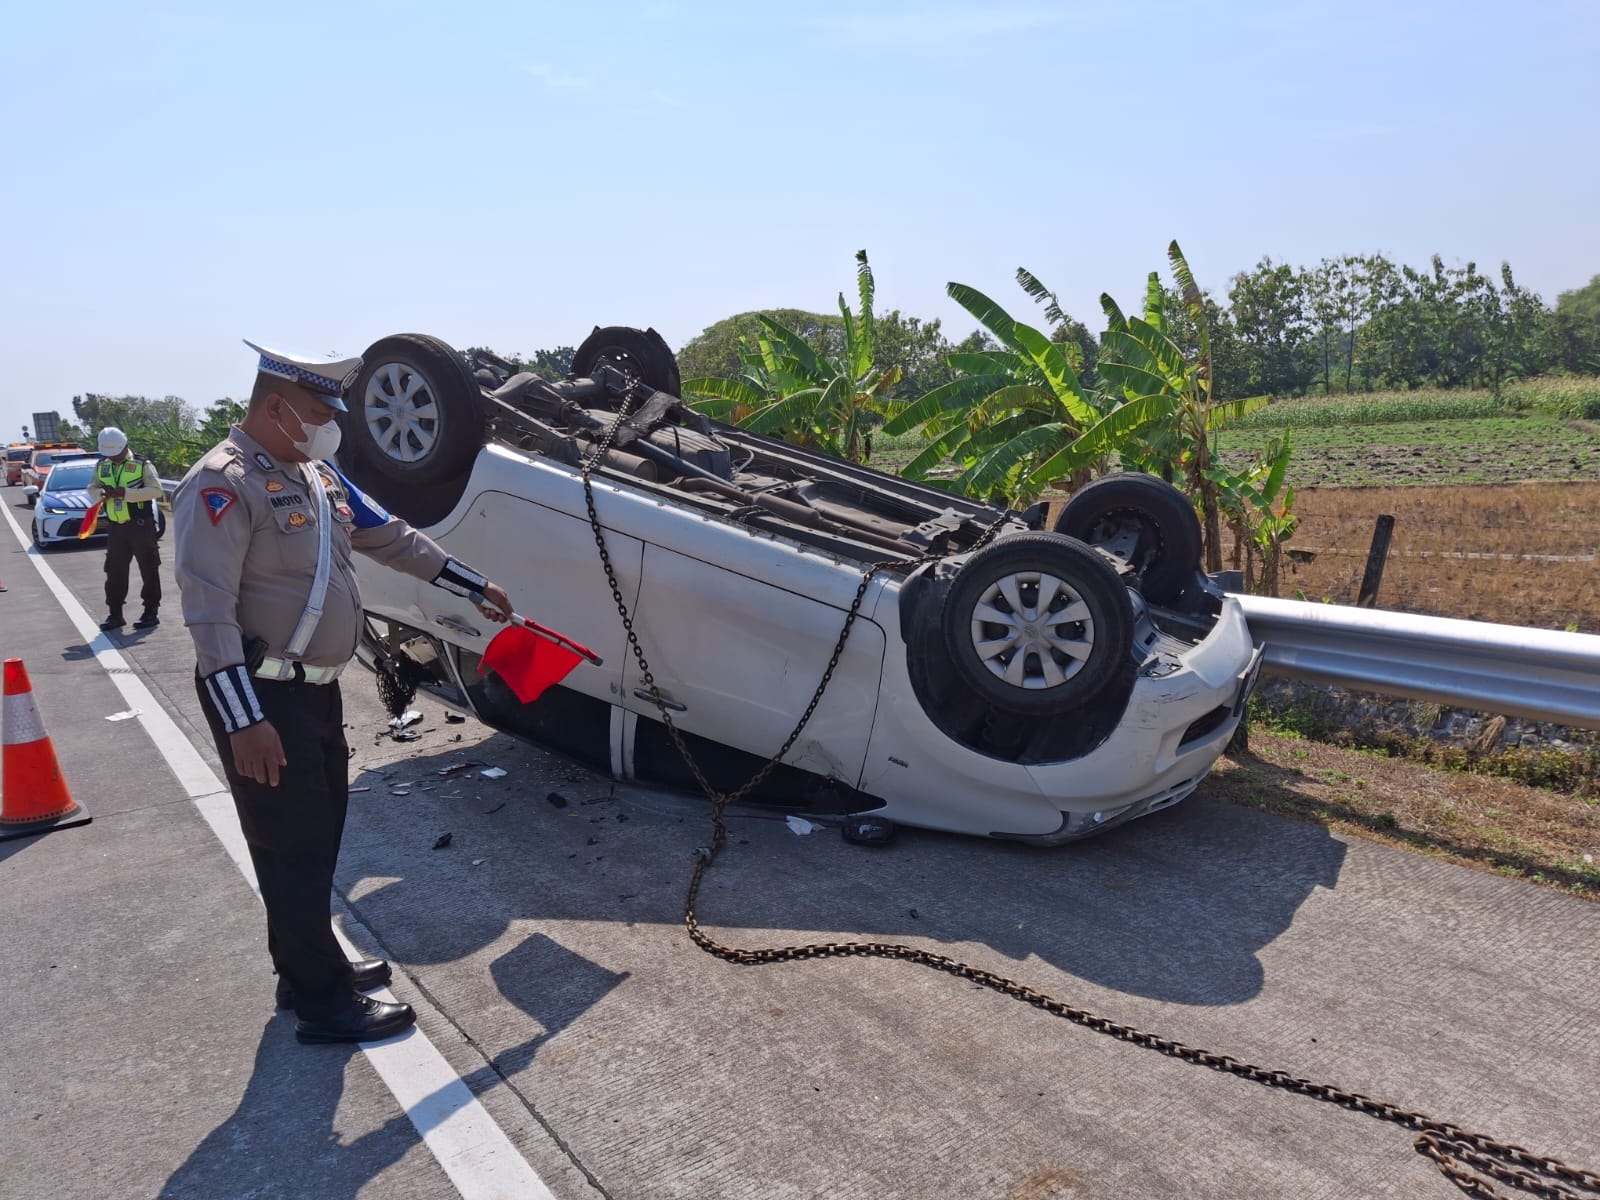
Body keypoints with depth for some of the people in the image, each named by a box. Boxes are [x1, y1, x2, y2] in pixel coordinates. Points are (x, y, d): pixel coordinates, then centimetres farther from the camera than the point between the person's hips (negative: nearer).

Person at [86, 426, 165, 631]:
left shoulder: (142, 465, -7)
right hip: (115, 527, 5)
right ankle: (115, 614, 16)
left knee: (148, 570, 1)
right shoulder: (101, 466, 10)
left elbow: (156, 490, -15)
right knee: (115, 572, 8)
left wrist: (125, 493, -23)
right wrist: (101, 493, -9)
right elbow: (91, 488, 15)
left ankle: (151, 613, 8)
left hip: (141, 525, -5)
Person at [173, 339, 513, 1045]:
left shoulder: (317, 474, 11)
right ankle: (321, 1004, 11)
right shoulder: (222, 484, -16)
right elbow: (210, 613, -22)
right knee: (292, 848, -1)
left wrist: (475, 587, 21)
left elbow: (392, 539, 20)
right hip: (262, 698, -9)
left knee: (320, 835, 17)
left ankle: (308, 966, 34)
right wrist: (244, 722, -25)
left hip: (318, 690, 9)